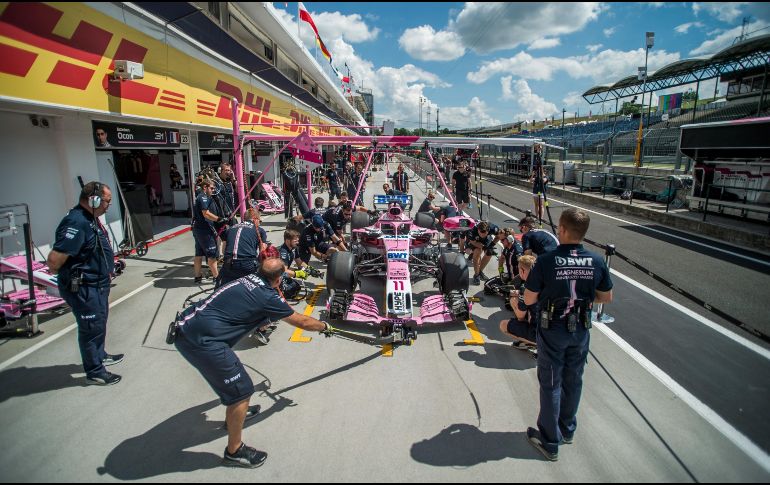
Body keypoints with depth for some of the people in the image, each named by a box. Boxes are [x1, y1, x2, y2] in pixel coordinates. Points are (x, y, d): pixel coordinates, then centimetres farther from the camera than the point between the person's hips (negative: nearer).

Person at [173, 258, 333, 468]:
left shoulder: (247, 279, 11)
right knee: (242, 391, 3)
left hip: (185, 327, 10)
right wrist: (325, 327, 23)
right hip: (203, 342, -9)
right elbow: (302, 322, 4)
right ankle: (234, 452, 20)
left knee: (230, 368, 31)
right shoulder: (268, 297, -9)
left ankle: (235, 411, 52)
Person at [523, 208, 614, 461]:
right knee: (573, 381, 21)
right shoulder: (597, 262, -10)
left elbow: (529, 300, -14)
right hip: (581, 330, 4)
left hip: (552, 330, -4)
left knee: (550, 384, 11)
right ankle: (567, 430, 42)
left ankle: (550, 442, 24)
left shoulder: (546, 261, -22)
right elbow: (606, 297, 3)